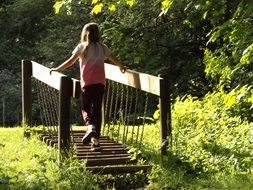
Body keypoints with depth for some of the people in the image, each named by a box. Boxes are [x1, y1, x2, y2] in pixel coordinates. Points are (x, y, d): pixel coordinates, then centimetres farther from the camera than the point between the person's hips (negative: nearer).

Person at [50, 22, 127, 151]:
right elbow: (114, 59, 24)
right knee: (97, 109, 6)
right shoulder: (102, 47, 13)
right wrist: (122, 67, 43)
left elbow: (70, 61, -3)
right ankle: (95, 140, 2)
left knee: (85, 108, 9)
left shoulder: (82, 46, 5)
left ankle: (91, 126, -22)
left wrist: (57, 69, 7)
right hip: (100, 82, 2)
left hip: (87, 83, -2)